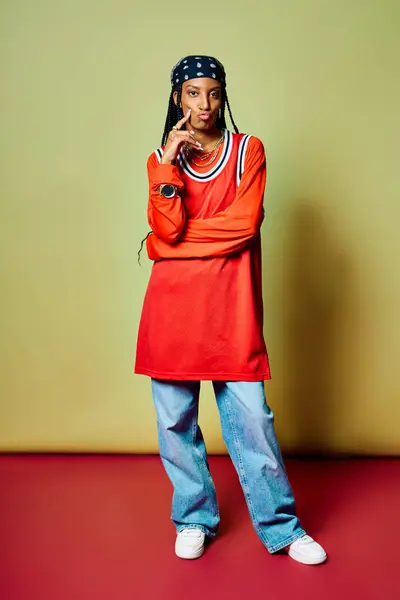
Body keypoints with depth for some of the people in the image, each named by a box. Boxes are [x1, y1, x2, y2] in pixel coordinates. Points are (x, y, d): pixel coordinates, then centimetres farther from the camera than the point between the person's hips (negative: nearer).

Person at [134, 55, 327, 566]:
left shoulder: (249, 150, 7)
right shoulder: (161, 158, 11)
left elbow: (244, 223, -9)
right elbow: (167, 227, -6)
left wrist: (173, 240, -5)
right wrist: (169, 162, -11)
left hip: (230, 303, -2)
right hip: (173, 302, 2)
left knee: (250, 416, -1)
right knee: (175, 418, 7)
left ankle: (280, 527, 16)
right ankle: (194, 518, 26)